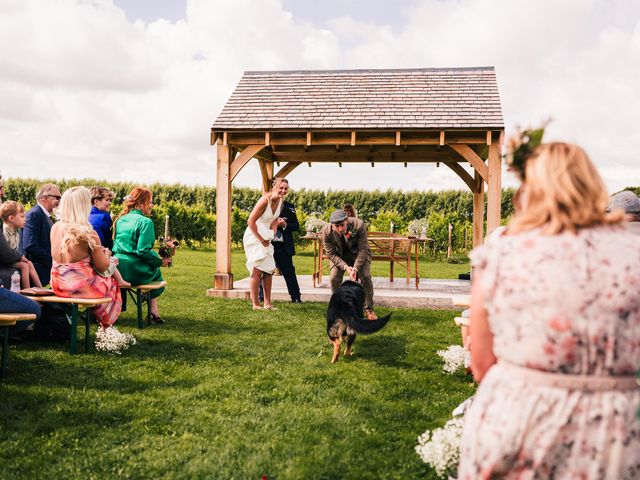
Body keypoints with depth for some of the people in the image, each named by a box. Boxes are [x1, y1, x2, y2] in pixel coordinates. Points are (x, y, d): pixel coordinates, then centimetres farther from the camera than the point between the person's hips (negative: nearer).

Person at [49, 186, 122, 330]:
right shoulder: (88, 233, -21)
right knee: (111, 281, 27)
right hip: (82, 287, -6)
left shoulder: (55, 227, -3)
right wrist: (106, 254, 9)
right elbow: (103, 266, -14)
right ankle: (105, 325, 41)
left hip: (58, 286, 6)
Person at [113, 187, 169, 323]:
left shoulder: (120, 220, 11)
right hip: (135, 272, -7)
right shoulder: (145, 222, -13)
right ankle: (153, 309, 26)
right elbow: (143, 251, -20)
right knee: (156, 271, 26)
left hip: (117, 270, 7)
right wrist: (161, 262, -7)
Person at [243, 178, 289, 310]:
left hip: (265, 238, 8)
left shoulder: (281, 202, 2)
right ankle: (255, 304, -2)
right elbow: (251, 221, -21)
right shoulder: (265, 200, -22)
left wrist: (273, 234, 1)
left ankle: (267, 303, 16)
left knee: (269, 270, 9)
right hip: (254, 236, -8)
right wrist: (260, 239, -17)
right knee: (257, 270, -9)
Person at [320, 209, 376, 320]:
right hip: (339, 255, 1)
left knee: (366, 277, -16)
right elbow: (331, 254, -18)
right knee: (333, 278, -14)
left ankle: (369, 309, 0)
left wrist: (355, 269, -33)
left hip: (358, 253, -1)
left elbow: (362, 250, -24)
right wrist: (345, 267, -30)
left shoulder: (359, 225, -32)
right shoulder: (326, 232, -28)